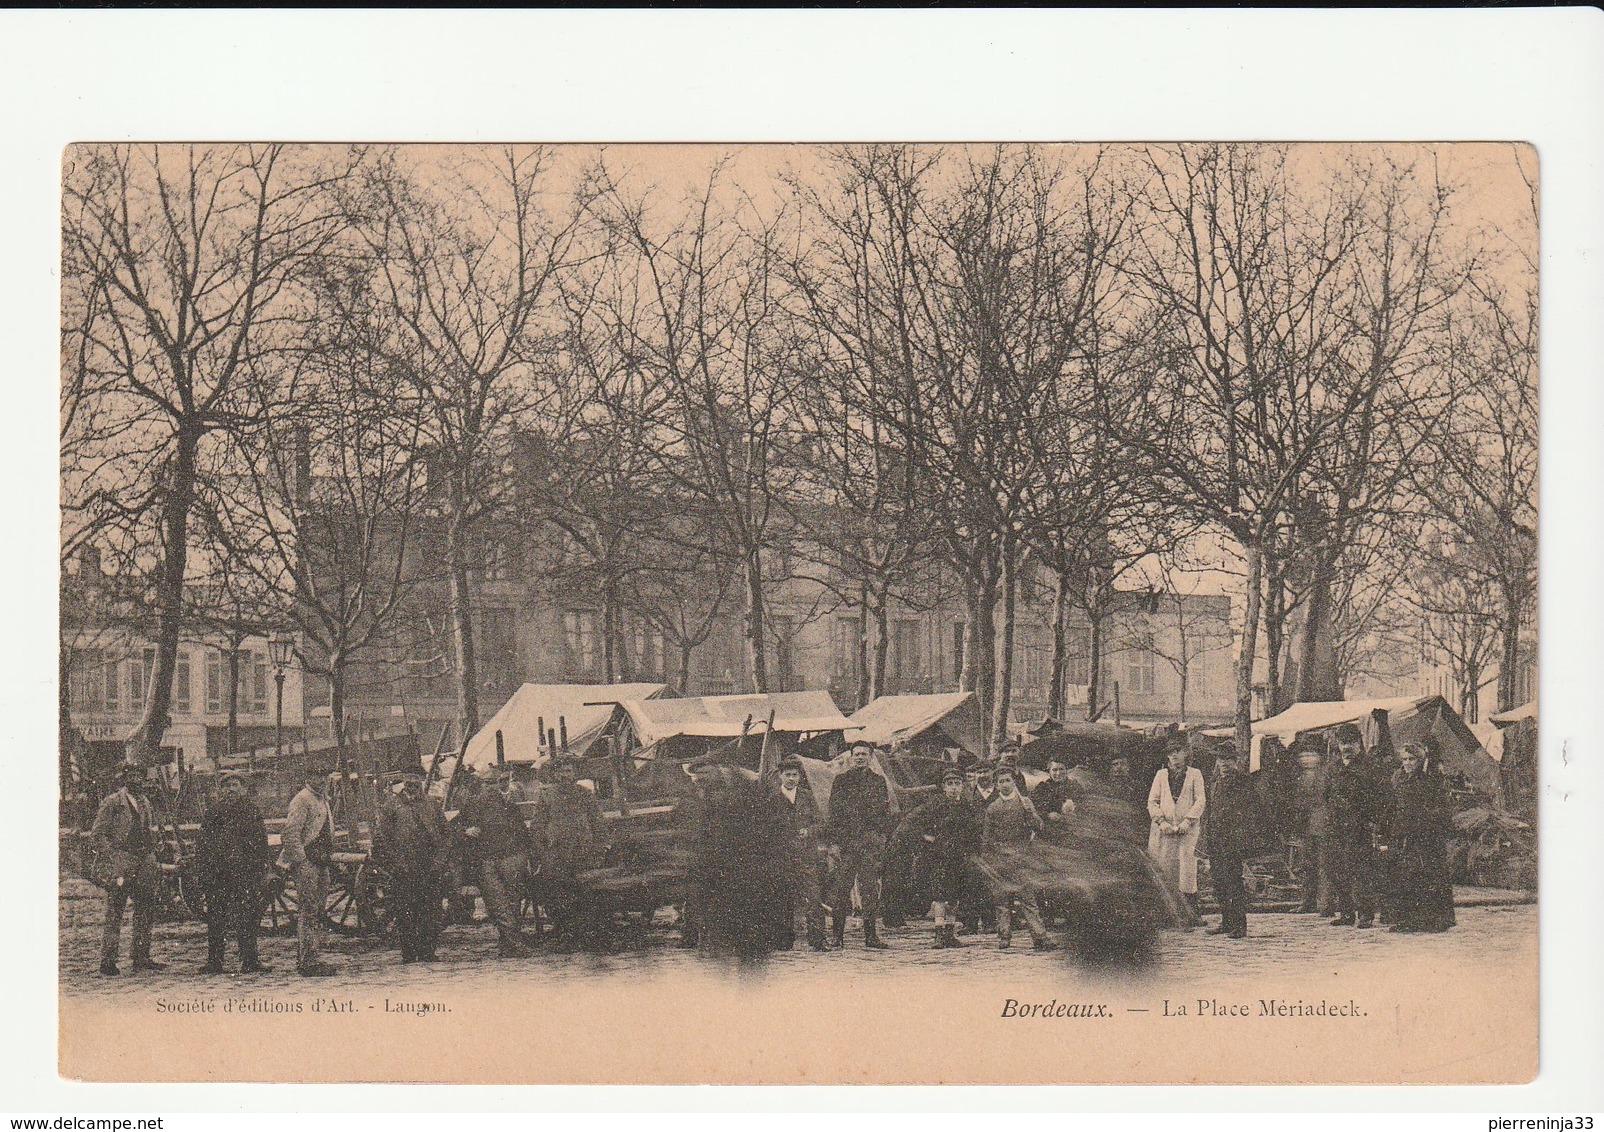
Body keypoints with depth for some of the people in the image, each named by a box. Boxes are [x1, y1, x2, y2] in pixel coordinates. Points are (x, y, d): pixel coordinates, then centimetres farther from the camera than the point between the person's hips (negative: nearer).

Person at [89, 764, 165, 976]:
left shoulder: (144, 802, 16)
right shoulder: (112, 803, -7)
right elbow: (96, 835, -9)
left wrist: (152, 860, 17)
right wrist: (113, 859, -16)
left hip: (142, 866, 7)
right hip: (120, 866, -7)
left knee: (146, 910, 7)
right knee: (114, 914, -4)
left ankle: (142, 958, 15)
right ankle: (108, 962, 0)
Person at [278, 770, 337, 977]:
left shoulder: (323, 799, 17)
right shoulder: (301, 801, -12)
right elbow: (289, 834, -19)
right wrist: (301, 860, -19)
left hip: (320, 862, 9)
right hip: (306, 864, -9)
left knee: (318, 912, 12)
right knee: (308, 912, -10)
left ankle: (312, 959, 18)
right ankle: (308, 961, -10)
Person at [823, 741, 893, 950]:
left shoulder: (878, 781, 14)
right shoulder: (841, 780, 11)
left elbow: (885, 813, 14)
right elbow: (834, 813, 7)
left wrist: (880, 835, 1)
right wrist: (834, 840, -2)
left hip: (871, 840, 1)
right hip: (846, 840, -1)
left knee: (870, 887, -2)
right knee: (842, 887, -4)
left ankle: (871, 934, 2)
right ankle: (837, 935, 0)